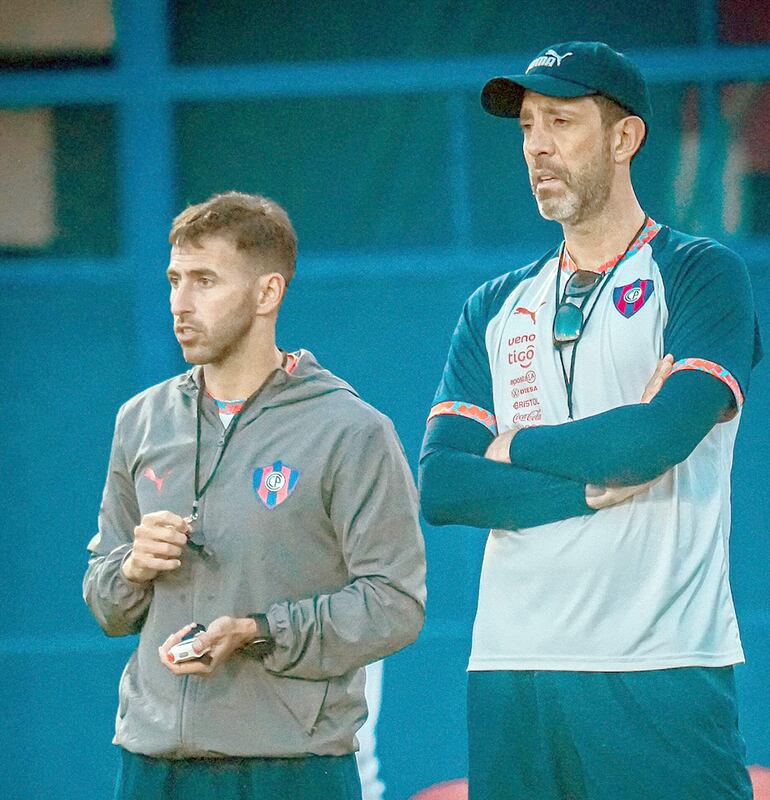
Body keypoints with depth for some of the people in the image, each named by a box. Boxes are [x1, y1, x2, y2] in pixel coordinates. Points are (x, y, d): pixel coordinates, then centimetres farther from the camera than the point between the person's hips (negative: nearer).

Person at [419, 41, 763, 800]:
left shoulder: (701, 276, 4)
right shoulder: (495, 309, 18)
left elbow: (661, 436, -13)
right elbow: (439, 485, 6)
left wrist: (515, 447, 1)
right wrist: (596, 483, -7)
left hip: (659, 678, -5)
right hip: (510, 675, 5)